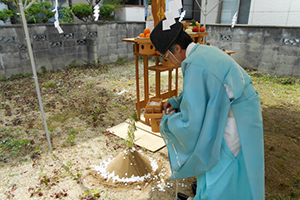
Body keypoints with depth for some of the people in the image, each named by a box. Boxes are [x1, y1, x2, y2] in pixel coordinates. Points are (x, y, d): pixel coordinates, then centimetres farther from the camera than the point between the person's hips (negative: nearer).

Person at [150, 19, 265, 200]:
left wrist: (166, 122, -9)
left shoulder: (194, 66, -29)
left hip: (235, 127, -10)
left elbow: (190, 122, -28)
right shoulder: (205, 51, 4)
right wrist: (176, 101, 16)